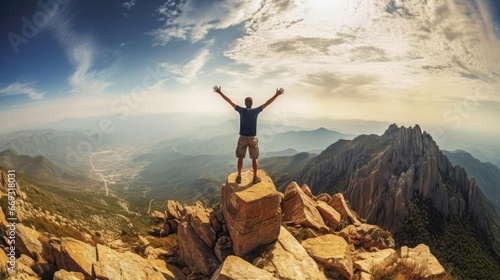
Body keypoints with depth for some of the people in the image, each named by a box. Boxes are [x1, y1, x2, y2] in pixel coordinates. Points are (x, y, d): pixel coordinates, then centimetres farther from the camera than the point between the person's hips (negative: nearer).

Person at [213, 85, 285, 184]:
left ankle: (239, 177, 16)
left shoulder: (241, 110, -7)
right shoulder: (255, 111, -8)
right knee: (254, 158, 10)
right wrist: (277, 94, 2)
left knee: (240, 158, 11)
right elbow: (267, 103, -4)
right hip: (253, 138, 0)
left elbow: (229, 101, -3)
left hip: (242, 138, 1)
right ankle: (255, 177, 14)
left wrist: (220, 92, 3)